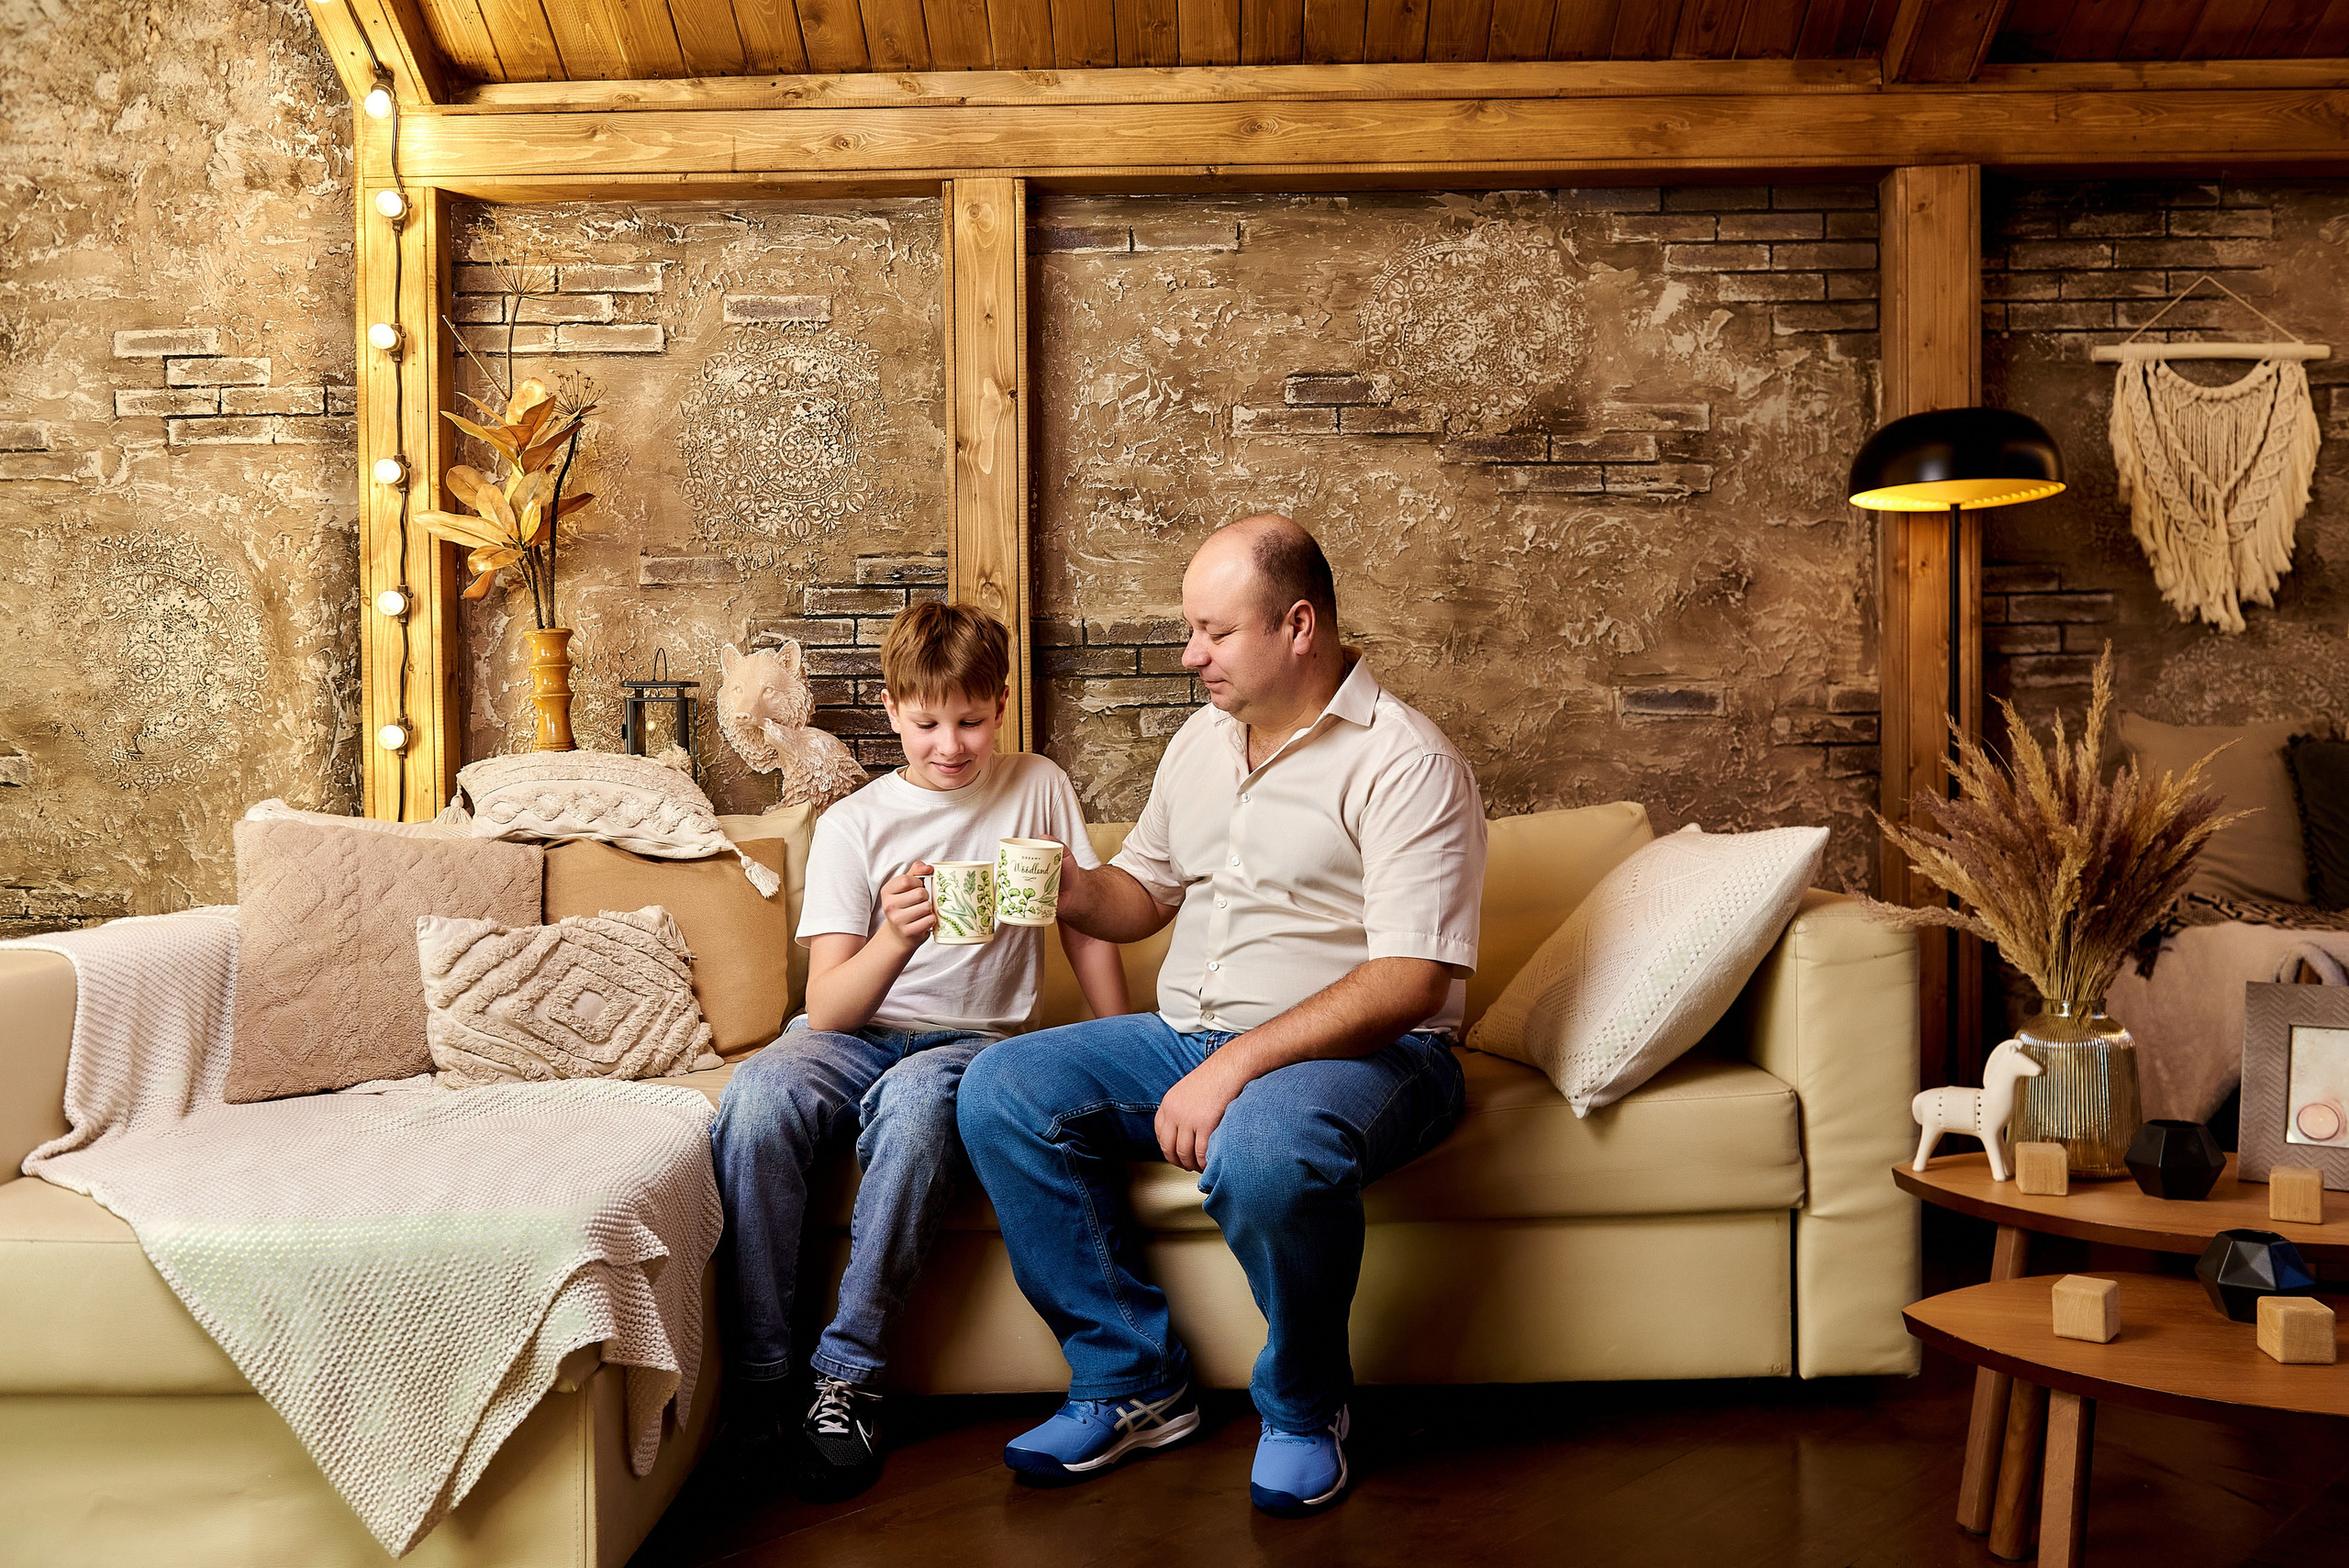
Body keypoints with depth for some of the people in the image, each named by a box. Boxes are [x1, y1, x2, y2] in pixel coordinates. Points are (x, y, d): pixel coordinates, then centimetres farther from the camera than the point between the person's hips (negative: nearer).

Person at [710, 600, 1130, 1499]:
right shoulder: (852, 825, 2)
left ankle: (846, 1375, -25)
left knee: (916, 1097, -37)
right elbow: (826, 1007, -6)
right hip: (855, 1035, 1)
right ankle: (757, 1379, -20)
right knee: (758, 1096, -33)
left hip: (973, 1039, -1)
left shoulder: (1039, 790, 7)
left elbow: (1088, 931, 12)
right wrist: (897, 938, -26)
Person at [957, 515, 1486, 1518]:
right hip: (1187, 1036, 8)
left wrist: (1237, 1064, -29)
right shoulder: (1200, 741, 13)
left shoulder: (1404, 763, -13)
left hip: (1358, 1050, -7)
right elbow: (1145, 895, 23)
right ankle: (1132, 1379, 0)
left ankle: (1303, 1408, -8)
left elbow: (1410, 982, -22)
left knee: (1264, 1150, -39)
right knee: (1000, 1094, -10)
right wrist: (1076, 891, -2)